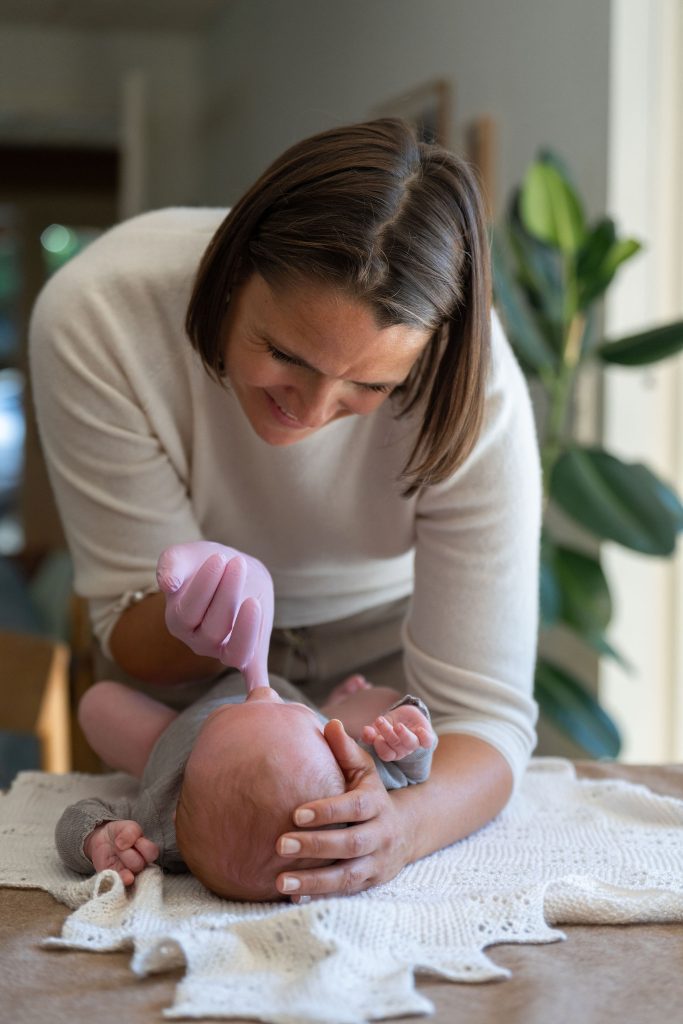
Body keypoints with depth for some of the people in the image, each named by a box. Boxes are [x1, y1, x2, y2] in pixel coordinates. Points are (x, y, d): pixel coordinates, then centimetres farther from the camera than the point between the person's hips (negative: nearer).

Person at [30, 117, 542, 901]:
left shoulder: (475, 395, -35)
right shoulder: (95, 316, -35)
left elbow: (485, 710, -33)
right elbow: (134, 642, -25)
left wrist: (406, 826, -55)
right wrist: (189, 622, -49)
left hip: (385, 630, 0)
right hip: (186, 660, 0)